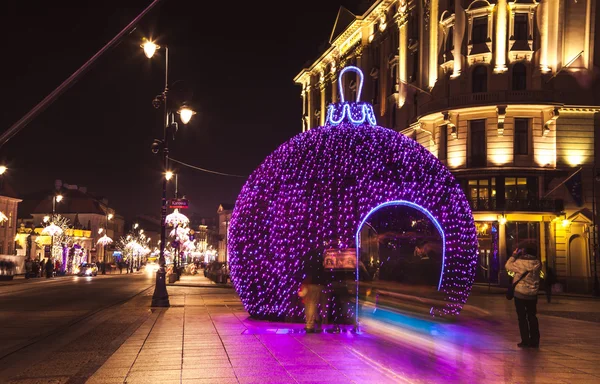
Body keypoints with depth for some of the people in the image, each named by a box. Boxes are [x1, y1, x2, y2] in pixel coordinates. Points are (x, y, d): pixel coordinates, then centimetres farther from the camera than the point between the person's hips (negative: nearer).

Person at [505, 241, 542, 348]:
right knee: (532, 317, 13)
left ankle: (525, 341, 5)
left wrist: (514, 255, 1)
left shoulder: (520, 262, -19)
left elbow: (508, 266, -6)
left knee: (522, 318, 5)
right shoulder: (537, 263, -5)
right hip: (533, 295, 4)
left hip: (520, 294, -4)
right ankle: (534, 341, 14)